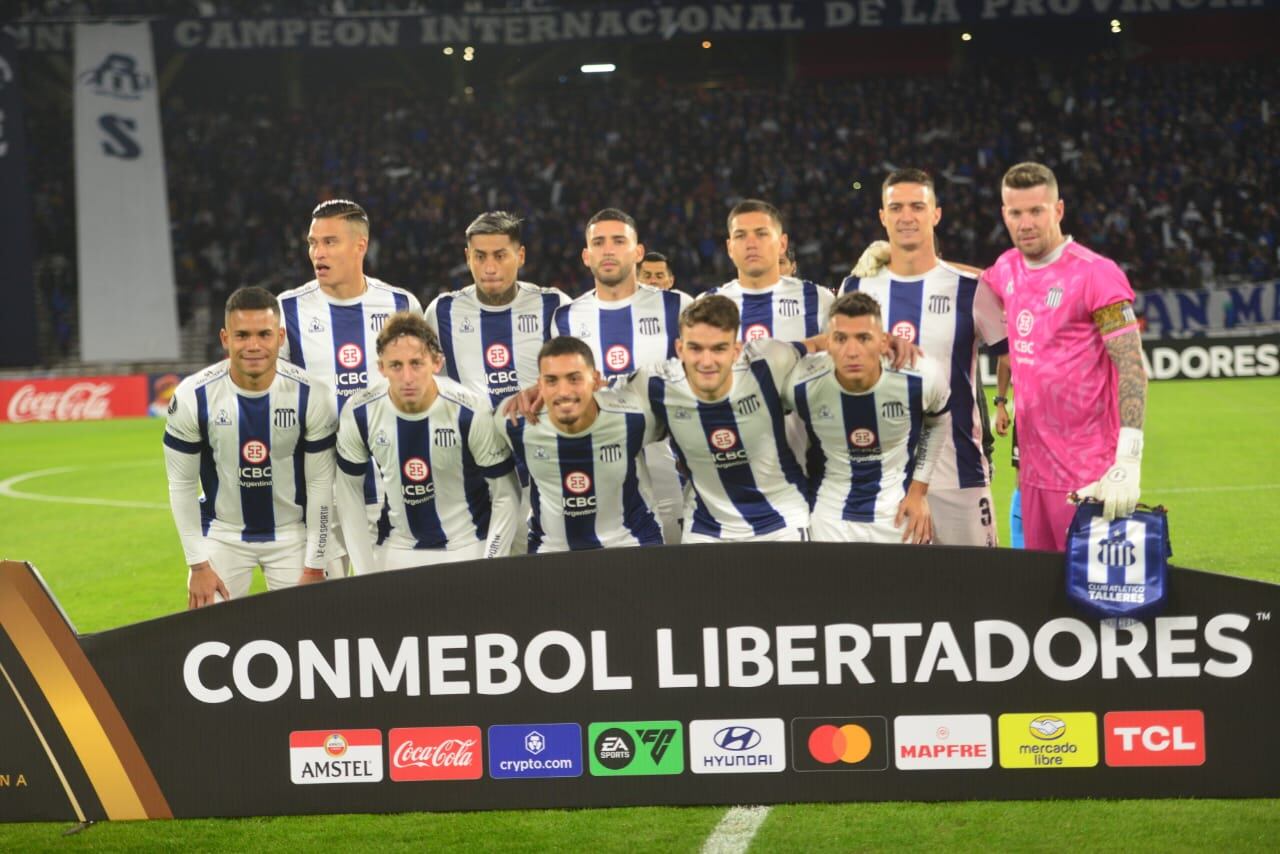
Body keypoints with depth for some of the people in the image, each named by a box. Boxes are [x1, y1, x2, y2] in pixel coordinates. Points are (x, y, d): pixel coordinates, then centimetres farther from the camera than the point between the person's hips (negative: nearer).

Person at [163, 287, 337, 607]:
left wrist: (315, 566, -9)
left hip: (293, 533, 0)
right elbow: (181, 485, -7)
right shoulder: (192, 397, -18)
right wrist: (198, 565, -9)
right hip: (222, 533, 0)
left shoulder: (312, 397, -18)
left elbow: (320, 484, -9)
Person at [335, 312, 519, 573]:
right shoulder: (359, 414, -14)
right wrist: (366, 574, -1)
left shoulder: (471, 412, -21)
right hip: (396, 550, 2)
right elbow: (349, 491, 1)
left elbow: (506, 495, -10)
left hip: (467, 549, -2)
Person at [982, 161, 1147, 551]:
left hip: (1087, 474, -7)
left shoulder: (1096, 274, -12)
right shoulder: (1007, 270, 9)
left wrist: (1128, 462, -26)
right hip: (1033, 470, 7)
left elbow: (1132, 369, -16)